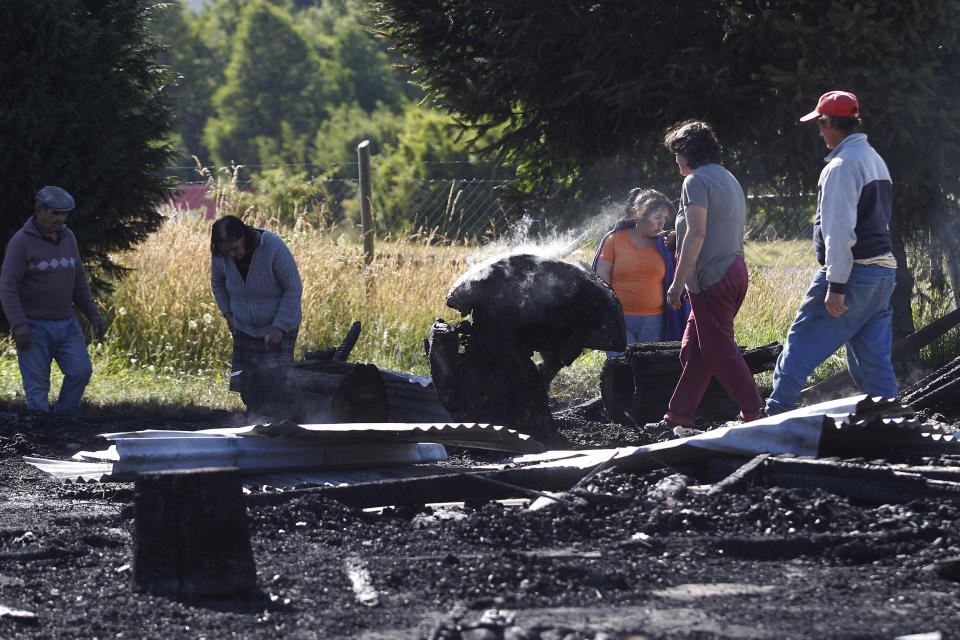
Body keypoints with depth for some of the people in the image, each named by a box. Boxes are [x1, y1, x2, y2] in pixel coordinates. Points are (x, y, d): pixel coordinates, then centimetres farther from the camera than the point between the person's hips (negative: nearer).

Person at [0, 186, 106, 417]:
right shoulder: (21, 242, -12)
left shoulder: (67, 237, 7)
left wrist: (93, 314, 7)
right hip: (32, 327, -5)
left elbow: (78, 281, 17)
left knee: (81, 370, -12)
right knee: (37, 388, -6)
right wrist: (19, 325, -28)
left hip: (66, 324, 5)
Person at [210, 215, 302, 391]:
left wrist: (279, 327, -19)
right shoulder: (220, 255, -10)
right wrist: (228, 314, 4)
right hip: (245, 328, 4)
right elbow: (217, 283, 14)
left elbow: (293, 289, -16)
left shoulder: (273, 247, -23)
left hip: (281, 325, -4)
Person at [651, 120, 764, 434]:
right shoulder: (729, 179, 20)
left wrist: (678, 282, -19)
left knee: (719, 349, -7)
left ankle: (754, 413, -9)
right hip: (735, 269, 10)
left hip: (712, 277, -10)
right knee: (693, 348, 12)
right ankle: (679, 416, 14)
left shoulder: (697, 180, -10)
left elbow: (696, 233, -19)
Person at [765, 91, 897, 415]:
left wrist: (836, 286, -22)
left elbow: (839, 230, -20)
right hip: (884, 271, 9)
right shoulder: (876, 161, 17)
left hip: (851, 273, -9)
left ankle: (775, 418, -1)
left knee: (800, 348, -2)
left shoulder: (842, 166, -13)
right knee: (875, 361, 8)